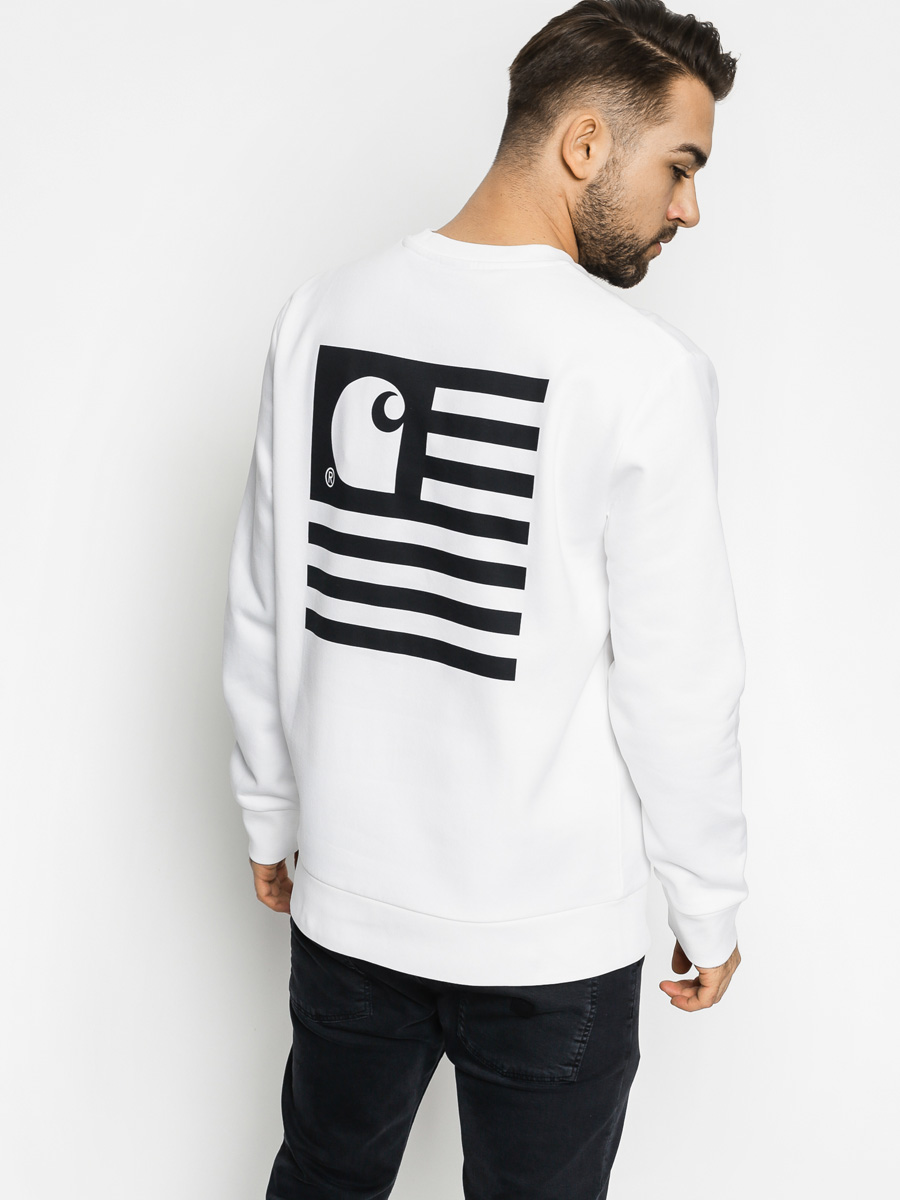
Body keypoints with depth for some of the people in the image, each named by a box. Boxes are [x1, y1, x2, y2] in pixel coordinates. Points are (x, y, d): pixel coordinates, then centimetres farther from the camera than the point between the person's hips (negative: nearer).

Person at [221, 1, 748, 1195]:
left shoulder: (323, 311, -3)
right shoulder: (646, 367, -18)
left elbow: (259, 615, 4)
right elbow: (679, 686, -14)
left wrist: (271, 817, 16)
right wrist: (711, 908, 1)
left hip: (346, 899, 5)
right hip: (551, 937, -4)